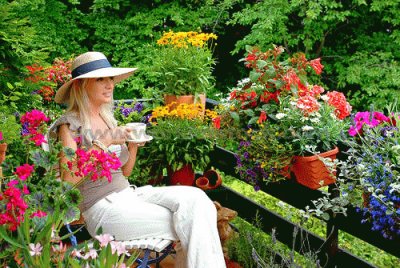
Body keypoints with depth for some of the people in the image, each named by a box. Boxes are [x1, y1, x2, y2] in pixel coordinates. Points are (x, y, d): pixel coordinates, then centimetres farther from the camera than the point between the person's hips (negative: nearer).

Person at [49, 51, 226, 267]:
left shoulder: (107, 118, 15)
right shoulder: (70, 125, -7)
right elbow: (68, 178, -20)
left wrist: (134, 145, 1)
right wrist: (103, 142, -20)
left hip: (128, 194, 7)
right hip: (102, 208, -7)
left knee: (194, 198, -17)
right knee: (189, 223, -19)